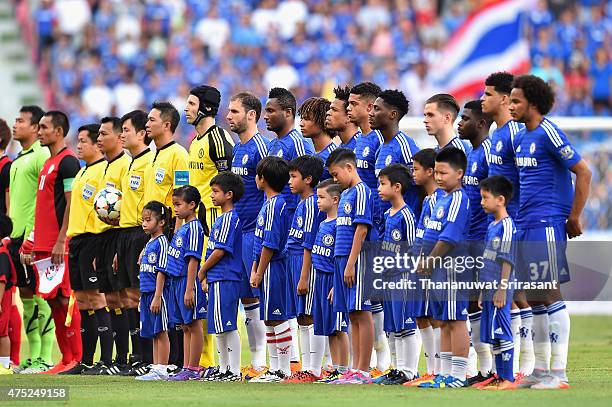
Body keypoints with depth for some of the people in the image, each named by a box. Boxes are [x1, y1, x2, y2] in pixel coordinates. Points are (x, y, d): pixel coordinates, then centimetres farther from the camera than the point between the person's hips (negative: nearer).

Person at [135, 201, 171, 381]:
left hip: (158, 292, -9)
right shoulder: (148, 244, 17)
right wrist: (143, 297, 20)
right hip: (147, 293, 9)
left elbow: (161, 272, -15)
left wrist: (157, 297, -19)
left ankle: (162, 370, -5)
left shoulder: (161, 242, -10)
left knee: (160, 332, -6)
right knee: (154, 334, 11)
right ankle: (156, 368, 14)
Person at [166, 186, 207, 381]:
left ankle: (194, 369, -3)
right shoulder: (181, 228, 16)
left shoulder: (194, 228, -12)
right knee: (185, 327, 11)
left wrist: (190, 289, -21)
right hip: (176, 281, 10)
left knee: (193, 325, -4)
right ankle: (187, 368, 15)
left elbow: (193, 259, -17)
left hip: (188, 281, -10)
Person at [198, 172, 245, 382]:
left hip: (225, 280, -10)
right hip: (216, 280, 10)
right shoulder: (221, 219, 19)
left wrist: (202, 272, -5)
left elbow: (220, 251, -16)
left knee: (228, 327, -9)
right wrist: (206, 277, 14)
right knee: (219, 329, 14)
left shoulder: (230, 218, -12)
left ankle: (235, 372, -8)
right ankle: (224, 370, 19)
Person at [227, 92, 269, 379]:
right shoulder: (238, 149, 16)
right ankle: (257, 363, 15)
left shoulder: (260, 147, -11)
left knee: (261, 295, -8)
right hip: (240, 230, 9)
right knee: (247, 296, 10)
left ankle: (266, 364, -7)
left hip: (256, 230, -9)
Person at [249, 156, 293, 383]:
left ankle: (284, 371, -4)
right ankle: (275, 370, 18)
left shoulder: (274, 206, -15)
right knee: (269, 321, 13)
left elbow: (270, 245, -19)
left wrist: (259, 273, -15)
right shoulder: (270, 203, 15)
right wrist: (255, 271, 15)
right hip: (268, 269, 10)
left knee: (278, 320, -7)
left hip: (272, 269, -10)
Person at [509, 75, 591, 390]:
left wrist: (574, 217, -11)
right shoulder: (519, 138, 15)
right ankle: (540, 370, 15)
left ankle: (559, 373, -6)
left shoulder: (549, 134, -11)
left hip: (547, 225, -9)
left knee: (550, 296, -8)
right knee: (535, 300, 10)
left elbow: (583, 172, -13)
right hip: (524, 225, 9)